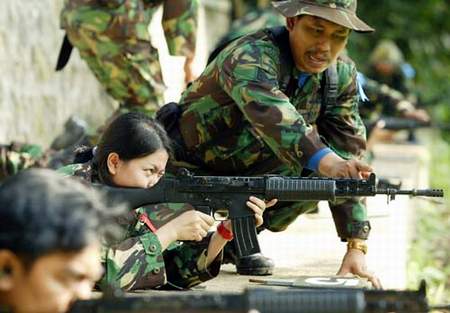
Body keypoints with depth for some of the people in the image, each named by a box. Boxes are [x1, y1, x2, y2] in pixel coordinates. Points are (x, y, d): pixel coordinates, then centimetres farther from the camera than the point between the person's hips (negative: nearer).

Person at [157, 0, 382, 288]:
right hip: (191, 168, -5)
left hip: (248, 172, 5)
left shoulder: (342, 76, -11)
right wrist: (325, 161, -70)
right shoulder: (252, 56, -31)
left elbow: (348, 157, -13)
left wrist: (357, 247, -21)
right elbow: (270, 114, -53)